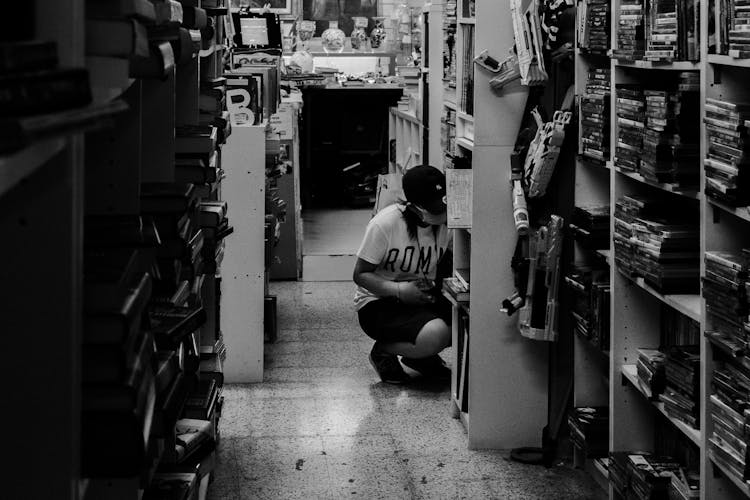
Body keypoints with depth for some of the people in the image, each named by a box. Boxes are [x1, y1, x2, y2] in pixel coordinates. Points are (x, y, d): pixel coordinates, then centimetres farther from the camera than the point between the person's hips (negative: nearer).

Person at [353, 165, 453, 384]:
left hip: (422, 301, 6)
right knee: (435, 334, -33)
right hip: (378, 304, -6)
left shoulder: (446, 225, -3)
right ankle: (383, 352, -2)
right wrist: (399, 290, -28)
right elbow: (360, 274, -14)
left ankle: (422, 355, 9)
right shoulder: (385, 224, -19)